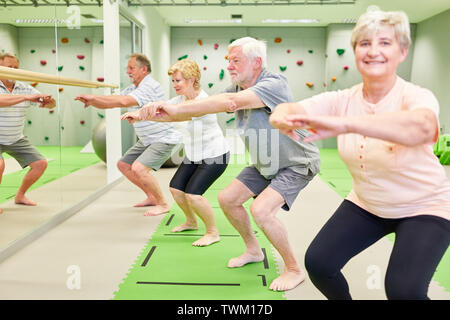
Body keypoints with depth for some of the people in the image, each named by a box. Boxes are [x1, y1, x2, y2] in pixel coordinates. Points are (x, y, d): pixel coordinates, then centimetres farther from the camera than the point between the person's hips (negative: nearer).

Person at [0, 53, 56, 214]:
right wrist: (26, 97, -50)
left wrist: (49, 101, -32)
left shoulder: (24, 88, -4)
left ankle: (20, 195, 19)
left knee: (41, 163, -1)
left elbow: (52, 104, -8)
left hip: (16, 140, 5)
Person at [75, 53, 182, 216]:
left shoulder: (149, 86, -21)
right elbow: (109, 103, 7)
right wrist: (91, 101, -13)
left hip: (164, 139, -10)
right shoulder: (132, 88, 10)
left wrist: (93, 97, -29)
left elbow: (124, 101, -35)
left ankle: (163, 204, -4)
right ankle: (152, 197, 23)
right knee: (123, 165, 13)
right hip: (146, 140, 10)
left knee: (138, 169, -23)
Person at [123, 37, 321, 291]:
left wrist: (176, 108, -44)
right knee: (227, 198, 7)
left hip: (297, 165, -8)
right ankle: (253, 250, 29)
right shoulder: (238, 89, -2)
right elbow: (197, 109, -7)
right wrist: (153, 115, -18)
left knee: (261, 209, -25)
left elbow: (231, 102, -42)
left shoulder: (275, 84, -27)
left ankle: (294, 270, -3)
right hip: (265, 165, 8)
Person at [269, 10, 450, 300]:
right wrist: (283, 117, -49)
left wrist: (343, 124, -61)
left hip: (424, 208, -4)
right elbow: (291, 109, -24)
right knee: (318, 263, -6)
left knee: (403, 289, -21)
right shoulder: (343, 100, -10)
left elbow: (420, 126, -47)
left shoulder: (417, 96, -22)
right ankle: (345, 297, 24)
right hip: (365, 204, 4)